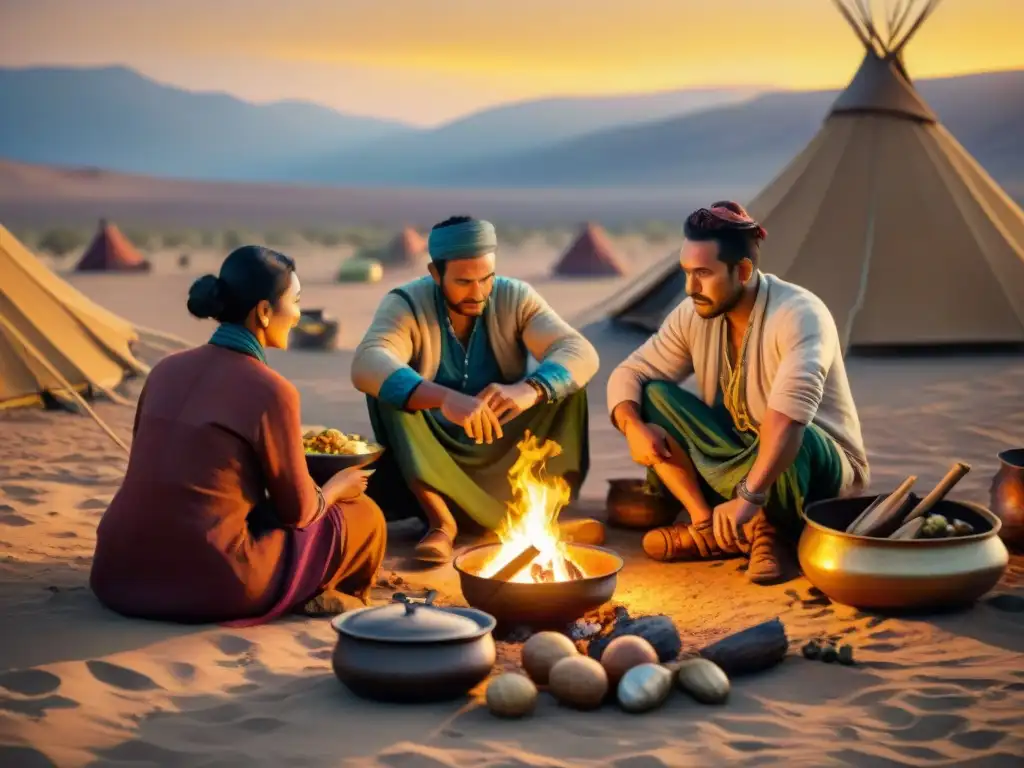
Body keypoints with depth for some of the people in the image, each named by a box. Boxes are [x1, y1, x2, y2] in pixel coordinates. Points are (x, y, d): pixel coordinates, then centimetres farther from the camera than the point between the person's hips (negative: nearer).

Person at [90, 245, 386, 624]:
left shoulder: (167, 368, 8)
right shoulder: (271, 391, -11)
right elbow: (297, 512, 0)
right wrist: (337, 487, 23)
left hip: (117, 577, 6)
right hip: (208, 590, -6)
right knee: (364, 517, 12)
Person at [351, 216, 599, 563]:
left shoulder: (515, 298, -9)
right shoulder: (406, 304, -16)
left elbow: (580, 352, -22)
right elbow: (367, 365, -36)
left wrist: (531, 389, -45)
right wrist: (445, 398, -53)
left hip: (507, 452, 1)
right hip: (432, 457, -1)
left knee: (563, 380, -20)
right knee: (387, 385, -28)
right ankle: (440, 520, -24)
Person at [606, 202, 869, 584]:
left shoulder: (799, 314, -28)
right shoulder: (694, 315, -6)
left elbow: (792, 408, -43)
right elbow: (629, 374, -3)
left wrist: (749, 496, -52)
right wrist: (633, 426, -26)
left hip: (819, 471, -5)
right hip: (740, 460, 6)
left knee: (791, 439, -41)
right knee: (653, 396, -13)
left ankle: (768, 524, -9)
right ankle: (707, 525, -15)